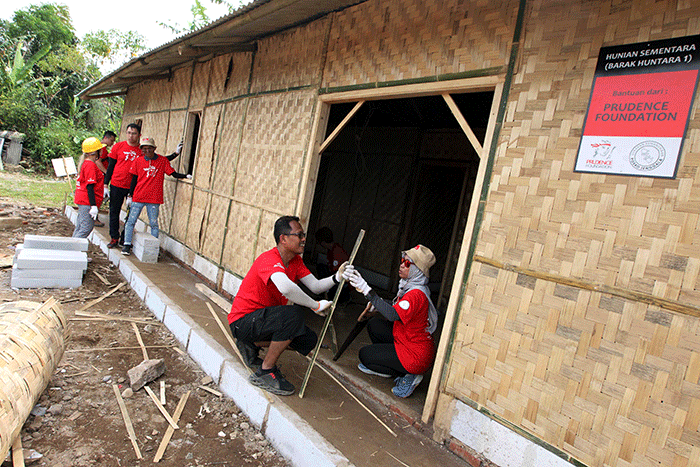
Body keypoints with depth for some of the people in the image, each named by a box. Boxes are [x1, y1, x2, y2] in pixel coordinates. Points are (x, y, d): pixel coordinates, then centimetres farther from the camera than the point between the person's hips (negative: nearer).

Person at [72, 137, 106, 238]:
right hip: (87, 202, -10)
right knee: (87, 227, -8)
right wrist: (93, 205, -22)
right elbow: (90, 186, -20)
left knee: (79, 227, 14)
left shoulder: (86, 163, 15)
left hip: (82, 200, 10)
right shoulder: (91, 165, -15)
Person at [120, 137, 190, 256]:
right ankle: (127, 245, 10)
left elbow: (174, 174, 1)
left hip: (154, 199, -1)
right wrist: (129, 195, 8)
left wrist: (186, 176, -16)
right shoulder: (138, 161, 4)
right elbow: (134, 179, 8)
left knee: (154, 224, 4)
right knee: (131, 221, 2)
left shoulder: (163, 160, 1)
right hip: (138, 197, 1)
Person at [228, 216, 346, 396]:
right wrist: (315, 306, -34)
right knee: (294, 314, -32)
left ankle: (252, 345, 14)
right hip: (243, 320, -9)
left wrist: (337, 278, -20)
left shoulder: (295, 261, 4)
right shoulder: (270, 260, -26)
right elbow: (287, 287, -46)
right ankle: (264, 373, -16)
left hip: (263, 318, 9)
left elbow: (315, 286, -1)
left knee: (309, 340, 1)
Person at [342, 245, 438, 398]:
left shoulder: (417, 294, -27)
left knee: (364, 354, -1)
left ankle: (408, 376, 0)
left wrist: (367, 291, -40)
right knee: (374, 325, 11)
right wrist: (377, 305, -2)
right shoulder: (408, 286, 4)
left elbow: (393, 315, -39)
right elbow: (397, 309, 16)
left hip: (417, 356, -9)